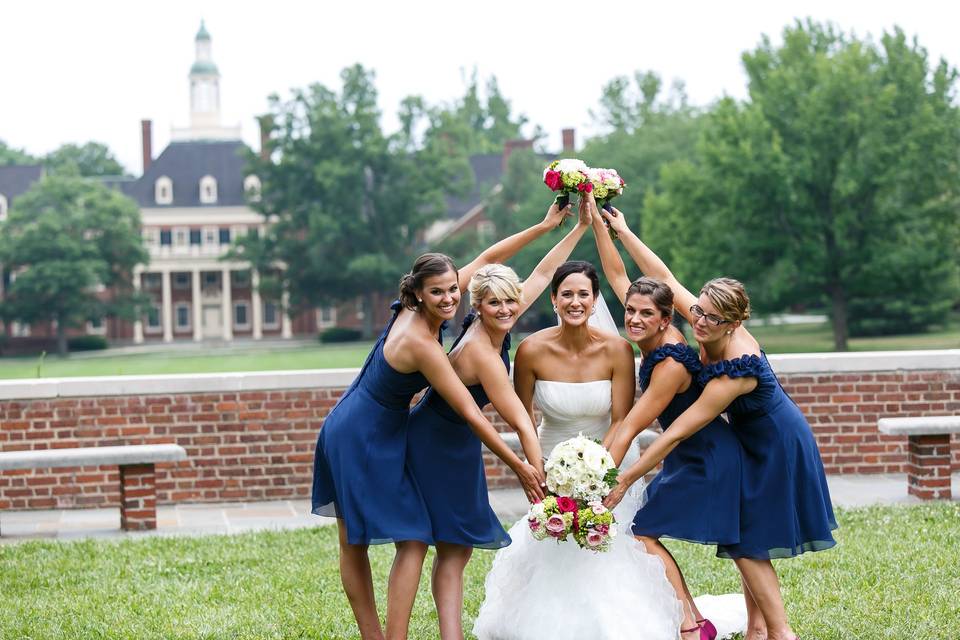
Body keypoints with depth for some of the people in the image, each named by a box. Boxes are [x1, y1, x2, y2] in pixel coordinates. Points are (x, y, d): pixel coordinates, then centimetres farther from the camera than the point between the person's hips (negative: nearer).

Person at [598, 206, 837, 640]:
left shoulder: (734, 372, -36)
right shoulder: (711, 328, -16)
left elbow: (676, 433, -35)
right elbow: (664, 278, -8)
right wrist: (622, 232, -9)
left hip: (775, 450, -9)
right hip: (755, 442, 9)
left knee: (747, 543, -5)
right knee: (746, 540, 12)